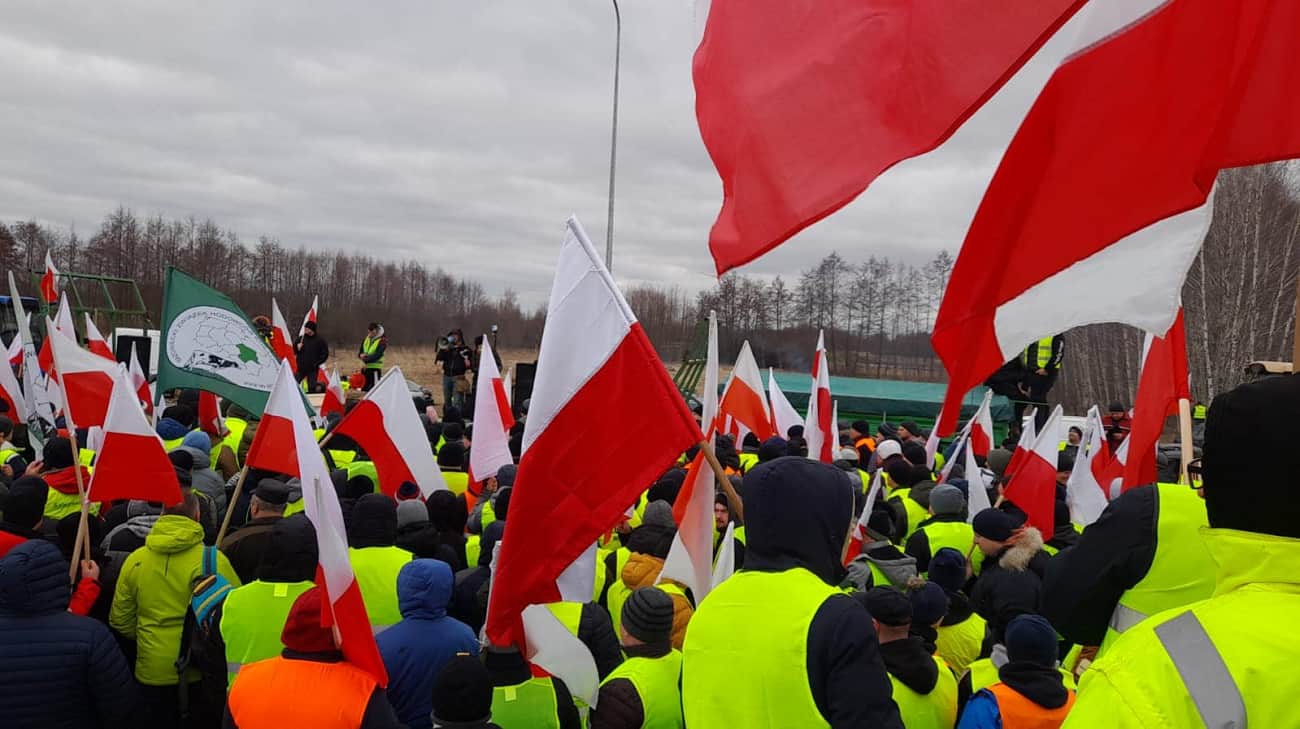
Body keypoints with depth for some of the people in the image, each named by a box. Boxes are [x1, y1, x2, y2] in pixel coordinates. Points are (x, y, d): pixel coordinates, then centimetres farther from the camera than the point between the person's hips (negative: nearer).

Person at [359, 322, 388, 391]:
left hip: (375, 368, -7)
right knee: (364, 389, 12)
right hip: (365, 367, 7)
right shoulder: (366, 339, 11)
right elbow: (360, 352, 14)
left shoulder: (382, 341, -10)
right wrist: (361, 355, -10)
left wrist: (366, 360, -22)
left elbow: (377, 355, -18)